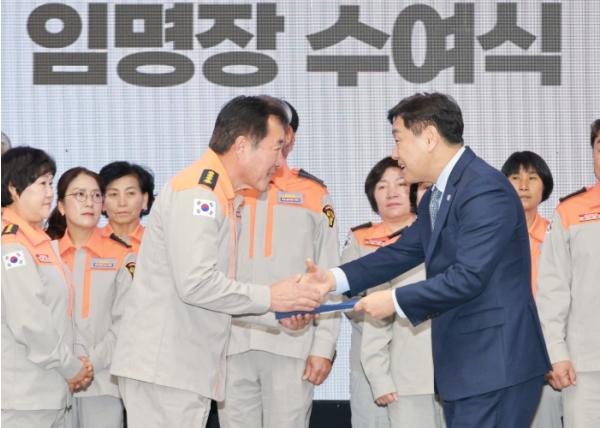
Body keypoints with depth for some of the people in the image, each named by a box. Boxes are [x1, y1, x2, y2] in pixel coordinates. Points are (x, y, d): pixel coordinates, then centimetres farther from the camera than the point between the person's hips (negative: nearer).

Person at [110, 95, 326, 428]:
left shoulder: (220, 196, 18)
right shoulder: (197, 191, -13)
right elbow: (196, 282, -22)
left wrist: (283, 309, 8)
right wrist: (269, 298, -12)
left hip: (187, 369, 10)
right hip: (163, 369, -10)